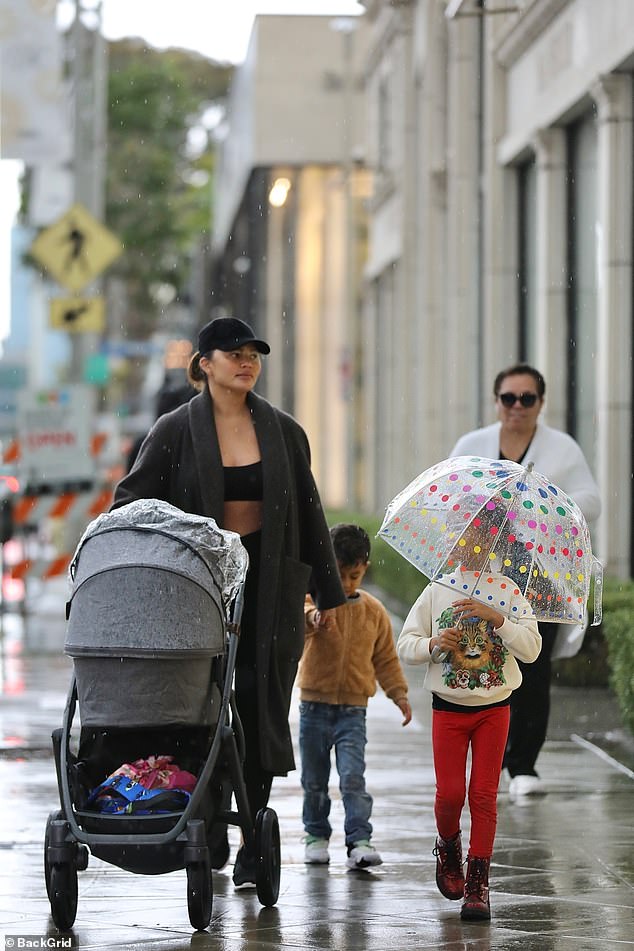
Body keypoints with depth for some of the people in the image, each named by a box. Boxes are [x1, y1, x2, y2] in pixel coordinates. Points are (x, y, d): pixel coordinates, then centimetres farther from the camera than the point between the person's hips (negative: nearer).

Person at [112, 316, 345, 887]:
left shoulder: (283, 431, 7)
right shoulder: (177, 431, 0)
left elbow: (309, 513, 12)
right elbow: (132, 500, -1)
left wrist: (328, 593, 14)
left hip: (270, 585, 1)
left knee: (261, 705, -3)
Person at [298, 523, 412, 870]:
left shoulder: (373, 611, 5)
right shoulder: (314, 598, -4)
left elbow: (386, 657, 14)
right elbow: (300, 615, -28)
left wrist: (398, 692, 4)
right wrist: (312, 616, -51)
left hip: (353, 709, 0)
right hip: (314, 704, 0)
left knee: (353, 777, -13)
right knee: (314, 780, 10)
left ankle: (360, 841, -13)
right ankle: (316, 835, 27)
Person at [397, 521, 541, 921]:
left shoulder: (507, 591, -1)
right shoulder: (437, 592, 2)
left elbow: (531, 649, -9)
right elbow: (405, 645, 4)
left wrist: (496, 617, -22)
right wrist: (434, 644, -17)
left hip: (494, 708, 0)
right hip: (449, 708, 1)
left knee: (484, 794, -3)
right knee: (450, 793, -4)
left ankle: (478, 883, 2)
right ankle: (448, 848, 28)